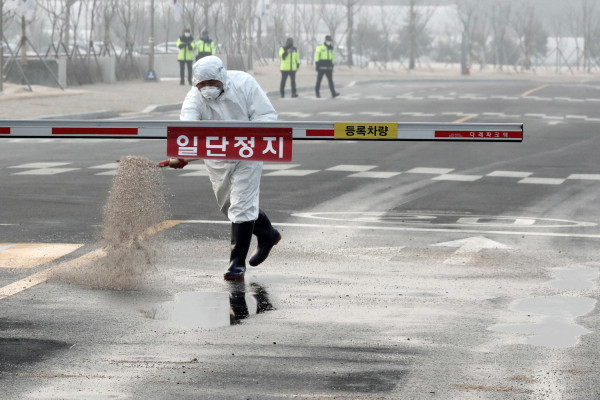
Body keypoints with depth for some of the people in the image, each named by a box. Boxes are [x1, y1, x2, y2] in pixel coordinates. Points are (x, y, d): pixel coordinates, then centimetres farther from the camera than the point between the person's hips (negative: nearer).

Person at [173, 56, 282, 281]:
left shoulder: (244, 83, -21)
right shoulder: (194, 99, -20)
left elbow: (267, 115, -16)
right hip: (216, 159, 4)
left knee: (241, 206, -10)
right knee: (227, 205, 18)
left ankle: (238, 262, -2)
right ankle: (267, 235, 42)